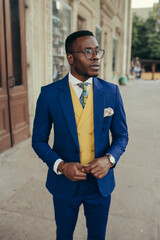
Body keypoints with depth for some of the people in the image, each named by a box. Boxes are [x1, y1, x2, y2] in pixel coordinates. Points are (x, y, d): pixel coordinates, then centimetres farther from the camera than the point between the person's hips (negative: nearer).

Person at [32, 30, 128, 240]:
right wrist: (60, 165, -19)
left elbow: (121, 135, 1)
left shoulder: (111, 92, -7)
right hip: (65, 182, -1)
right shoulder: (49, 94, -12)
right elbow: (39, 139, -5)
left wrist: (109, 159, -18)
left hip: (101, 181, 2)